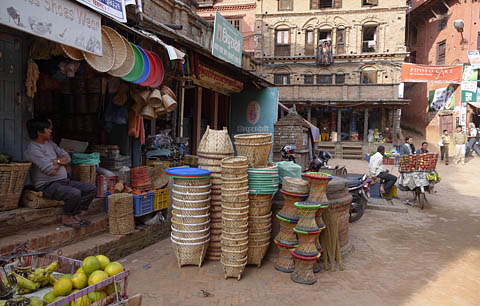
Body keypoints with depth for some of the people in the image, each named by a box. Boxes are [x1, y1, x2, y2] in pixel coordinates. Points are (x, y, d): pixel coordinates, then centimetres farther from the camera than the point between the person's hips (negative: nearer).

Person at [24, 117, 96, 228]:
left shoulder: (49, 143, 13)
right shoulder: (33, 149, -16)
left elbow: (67, 158, 12)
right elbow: (52, 171, -21)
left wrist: (56, 161, -9)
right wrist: (60, 162, 0)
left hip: (63, 181, 9)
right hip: (47, 185, -9)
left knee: (92, 189, -1)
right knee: (75, 193, -33)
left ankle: (78, 215, 3)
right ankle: (67, 218, -7)